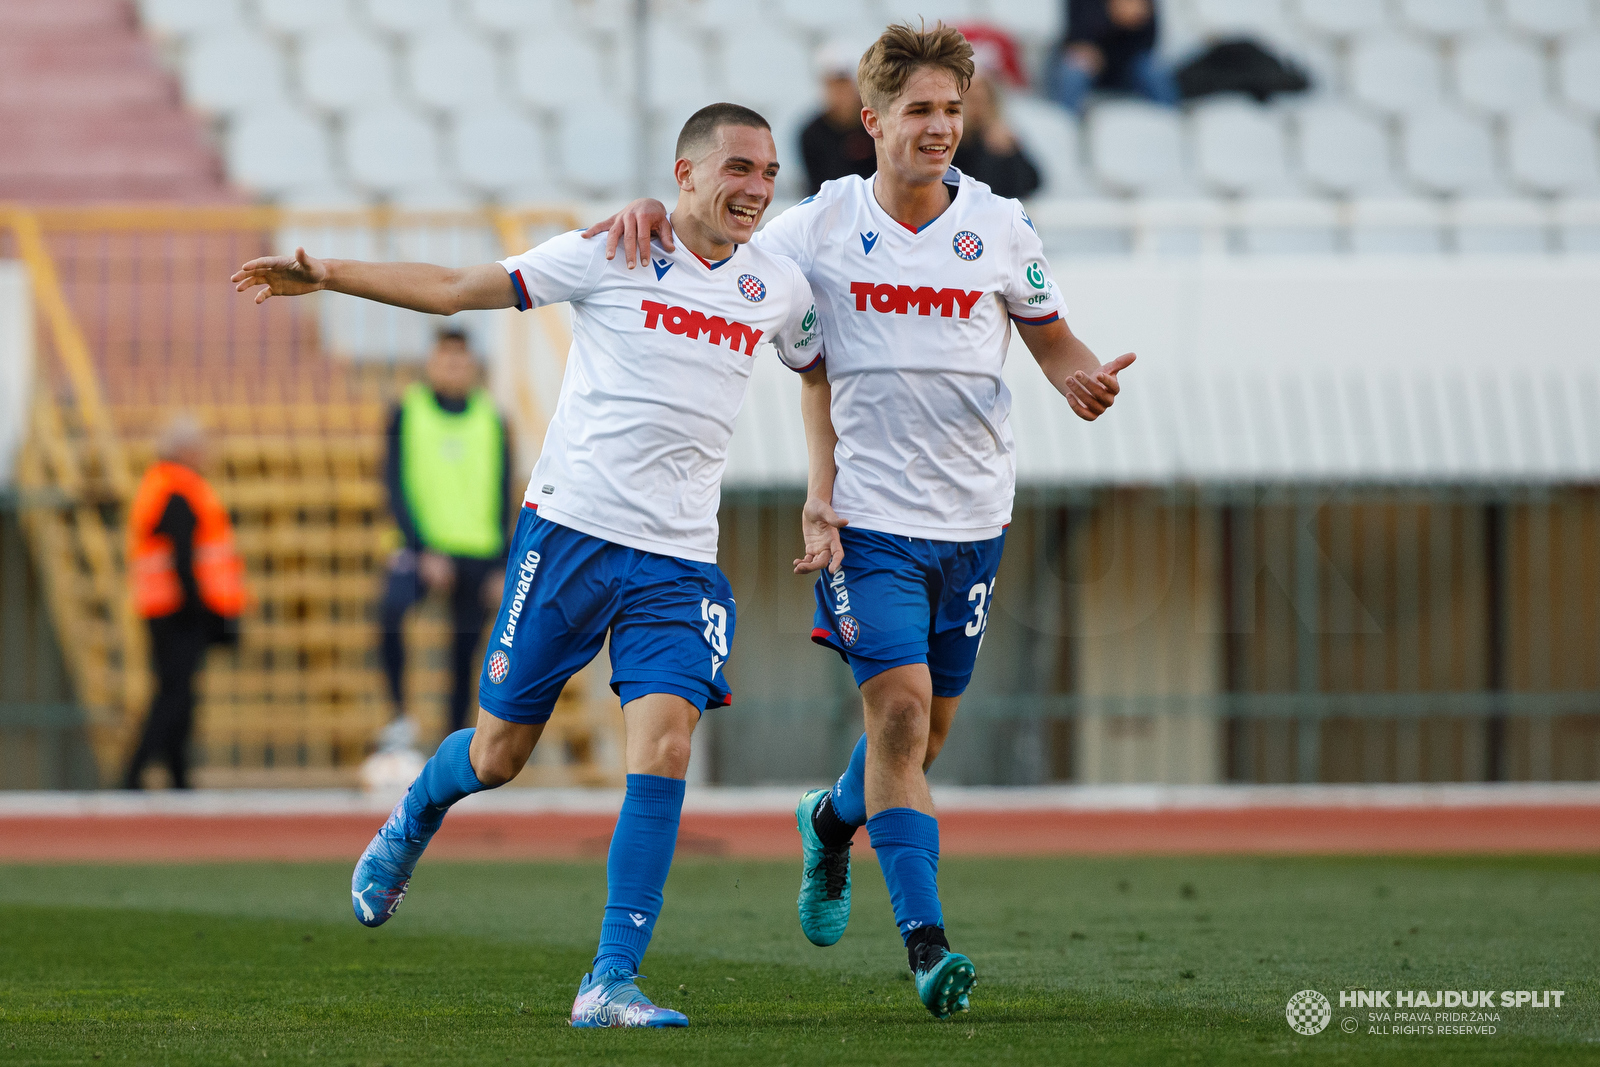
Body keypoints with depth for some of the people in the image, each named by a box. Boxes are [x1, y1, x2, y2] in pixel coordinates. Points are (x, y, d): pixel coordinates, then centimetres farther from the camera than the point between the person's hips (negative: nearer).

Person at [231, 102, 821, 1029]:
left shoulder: (779, 286, 8)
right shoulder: (609, 255, -3)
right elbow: (455, 289, 2)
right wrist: (327, 276, -2)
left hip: (679, 561, 2)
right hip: (572, 530, -2)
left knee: (665, 738, -18)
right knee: (499, 753, 4)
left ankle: (613, 980, -16)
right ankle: (409, 828, 41)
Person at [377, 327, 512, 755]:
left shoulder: (490, 419, 8)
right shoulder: (409, 412, 2)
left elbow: (502, 496, 12)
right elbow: (396, 487, -3)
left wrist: (502, 567, 5)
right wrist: (425, 550, -14)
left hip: (478, 555, 3)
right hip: (424, 546, -3)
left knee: (466, 650, 3)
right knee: (392, 607, -30)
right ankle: (400, 716, -22)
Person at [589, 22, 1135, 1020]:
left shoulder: (1001, 228, 0)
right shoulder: (819, 226, -3)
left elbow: (1054, 341, 11)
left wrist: (1088, 379, -11)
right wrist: (651, 214, -9)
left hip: (973, 515, 3)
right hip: (869, 514, -3)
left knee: (927, 727, 13)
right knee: (899, 708, -16)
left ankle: (833, 820, 47)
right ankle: (926, 942, -17)